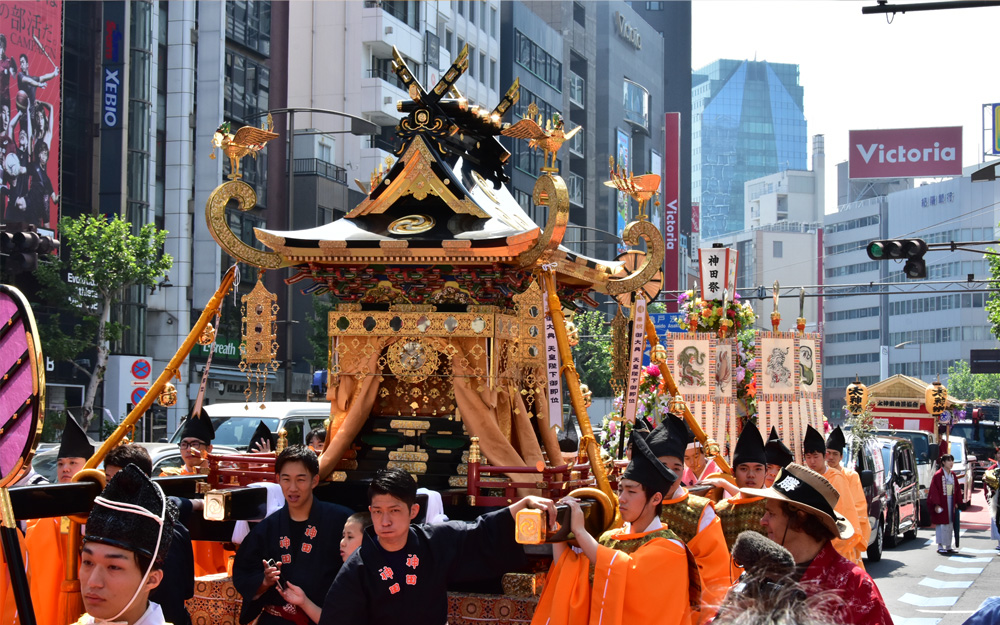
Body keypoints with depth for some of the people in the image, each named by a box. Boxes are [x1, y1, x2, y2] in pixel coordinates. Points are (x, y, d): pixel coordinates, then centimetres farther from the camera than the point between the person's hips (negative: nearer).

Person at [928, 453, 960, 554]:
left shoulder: (953, 475, 10)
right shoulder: (938, 475, -11)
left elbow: (956, 489, 16)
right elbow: (934, 491, -13)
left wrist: (956, 502, 10)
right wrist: (936, 504, -17)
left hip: (950, 502, 7)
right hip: (941, 503, -7)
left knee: (949, 525, 10)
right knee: (941, 524, -4)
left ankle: (948, 546, 16)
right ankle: (940, 546, 2)